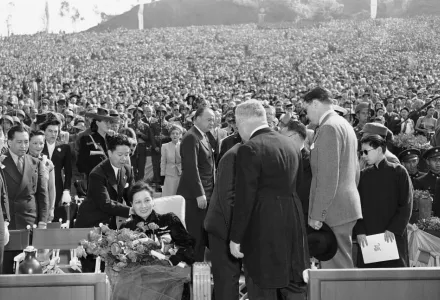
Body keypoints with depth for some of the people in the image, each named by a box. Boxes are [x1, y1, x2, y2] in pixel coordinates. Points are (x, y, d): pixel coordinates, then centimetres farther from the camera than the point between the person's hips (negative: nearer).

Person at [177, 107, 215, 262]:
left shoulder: (203, 136, 16)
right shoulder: (191, 138, -15)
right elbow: (191, 168, -21)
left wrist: (206, 193, 14)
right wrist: (199, 194, -22)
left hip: (205, 194, 9)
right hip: (195, 196, -9)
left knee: (203, 236, 12)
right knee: (196, 236, -5)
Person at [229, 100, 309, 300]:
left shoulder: (250, 149, -13)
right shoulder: (290, 146, 10)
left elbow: (244, 198, -15)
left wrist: (236, 238, -11)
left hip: (263, 229, -7)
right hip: (293, 224, 7)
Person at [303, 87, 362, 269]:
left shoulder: (329, 128, -14)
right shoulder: (345, 125, 18)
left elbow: (328, 177, -20)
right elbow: (355, 170, 24)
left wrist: (317, 215, -18)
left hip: (334, 212, -10)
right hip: (348, 205, 10)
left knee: (336, 268, -7)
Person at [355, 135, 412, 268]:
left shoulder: (398, 172, 1)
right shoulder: (363, 175, 11)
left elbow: (406, 206, -4)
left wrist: (393, 229, -13)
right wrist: (359, 232, -6)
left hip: (394, 236, -3)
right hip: (367, 238, 3)